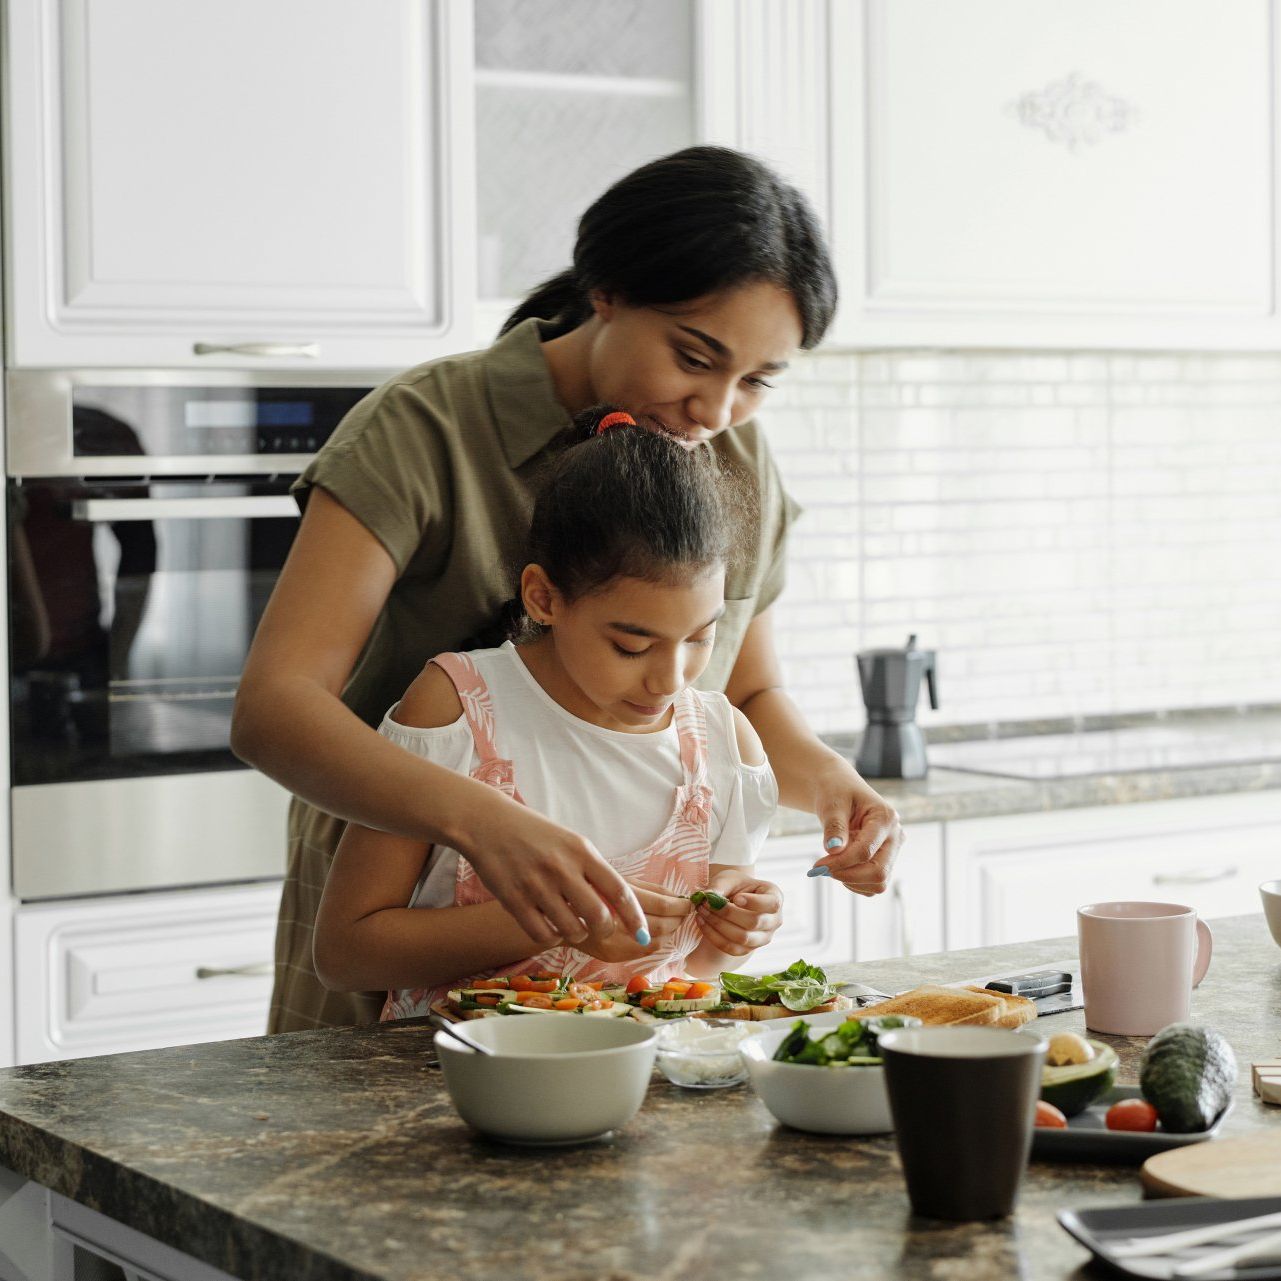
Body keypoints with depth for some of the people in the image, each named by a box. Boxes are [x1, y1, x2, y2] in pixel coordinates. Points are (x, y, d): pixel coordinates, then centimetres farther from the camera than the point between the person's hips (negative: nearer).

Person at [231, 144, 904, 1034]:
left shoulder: (739, 466, 3)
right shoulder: (424, 433, -15)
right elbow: (272, 708, -25)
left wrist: (823, 775, -6)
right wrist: (481, 820, -41)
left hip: (627, 954, 4)